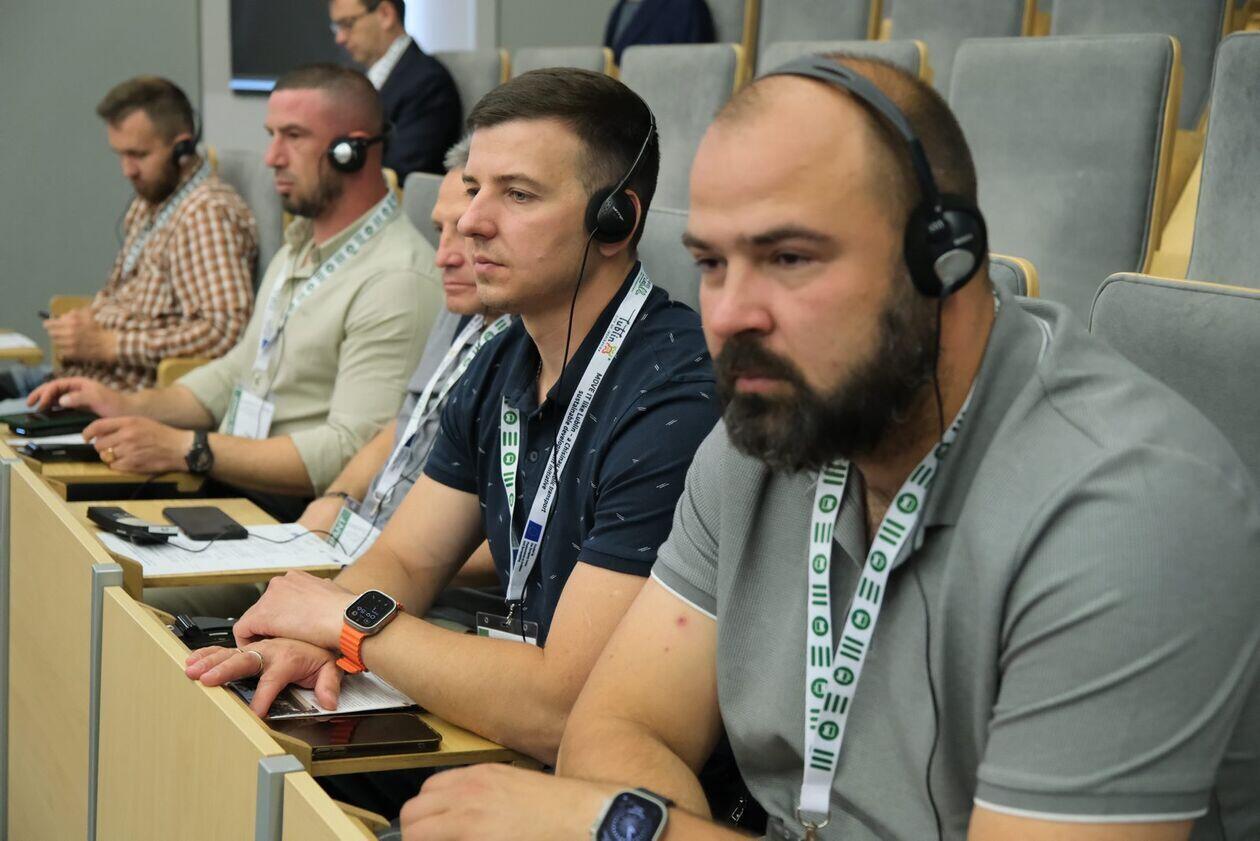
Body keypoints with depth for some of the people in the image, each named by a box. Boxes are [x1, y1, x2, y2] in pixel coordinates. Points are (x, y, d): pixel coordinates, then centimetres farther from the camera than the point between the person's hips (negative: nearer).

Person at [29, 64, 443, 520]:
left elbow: (351, 453, -24)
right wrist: (131, 406, 10)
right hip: (223, 489, 9)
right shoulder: (300, 247, 18)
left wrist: (184, 449, -24)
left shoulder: (397, 280, -17)